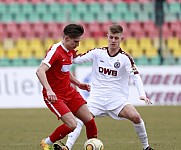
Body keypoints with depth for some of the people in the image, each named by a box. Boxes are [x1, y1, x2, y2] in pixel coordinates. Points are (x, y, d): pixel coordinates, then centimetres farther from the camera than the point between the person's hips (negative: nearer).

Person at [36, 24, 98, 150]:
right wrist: (49, 90, -44)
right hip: (54, 95, -8)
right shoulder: (55, 51, -20)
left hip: (69, 92, 8)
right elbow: (40, 71, -32)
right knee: (72, 124, -19)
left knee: (89, 120, 1)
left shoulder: (71, 51, 8)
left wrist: (78, 84, 15)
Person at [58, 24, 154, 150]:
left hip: (117, 99, -2)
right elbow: (77, 59, 7)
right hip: (97, 98, 2)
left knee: (135, 117, -22)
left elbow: (136, 76, -14)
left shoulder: (125, 58, -4)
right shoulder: (98, 53, 3)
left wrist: (142, 94, -29)